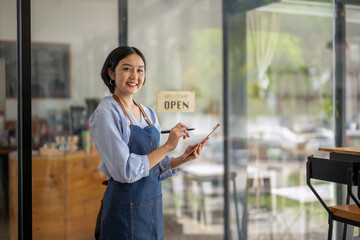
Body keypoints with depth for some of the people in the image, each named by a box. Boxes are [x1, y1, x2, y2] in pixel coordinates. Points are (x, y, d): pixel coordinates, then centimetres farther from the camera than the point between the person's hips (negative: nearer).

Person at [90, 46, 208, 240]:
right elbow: (125, 171, -22)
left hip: (153, 207, 7)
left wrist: (184, 158, -5)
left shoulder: (149, 114, 8)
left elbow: (155, 168, 11)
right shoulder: (105, 114, -14)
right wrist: (167, 146, -19)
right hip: (125, 210, -7)